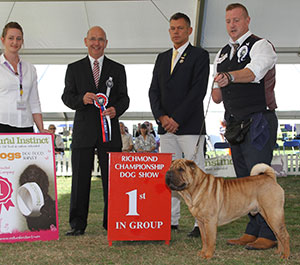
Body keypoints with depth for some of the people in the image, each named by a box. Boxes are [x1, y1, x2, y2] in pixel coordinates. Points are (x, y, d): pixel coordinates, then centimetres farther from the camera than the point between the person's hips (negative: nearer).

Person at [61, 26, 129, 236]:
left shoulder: (117, 69, 12)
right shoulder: (74, 68, 12)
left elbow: (124, 98, 8)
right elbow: (67, 96, 6)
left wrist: (116, 109, -14)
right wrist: (81, 99, -15)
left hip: (110, 131, 0)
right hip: (83, 132, 0)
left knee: (112, 178, 2)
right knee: (80, 178, 0)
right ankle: (77, 224, 7)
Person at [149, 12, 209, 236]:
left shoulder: (200, 55, 0)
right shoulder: (162, 58, 18)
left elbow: (198, 90, -10)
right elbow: (154, 91, 12)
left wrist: (177, 118, -14)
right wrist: (161, 117, -5)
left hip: (190, 125, -6)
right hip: (166, 126, 6)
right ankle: (171, 220, 13)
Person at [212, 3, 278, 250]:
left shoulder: (260, 45, -6)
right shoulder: (222, 54, 18)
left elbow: (254, 70, -29)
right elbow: (218, 93, 24)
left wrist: (230, 76, -46)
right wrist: (217, 90, 2)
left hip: (258, 121, -7)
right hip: (235, 123, 7)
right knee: (244, 179, 9)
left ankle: (268, 234, -2)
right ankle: (252, 231, 17)